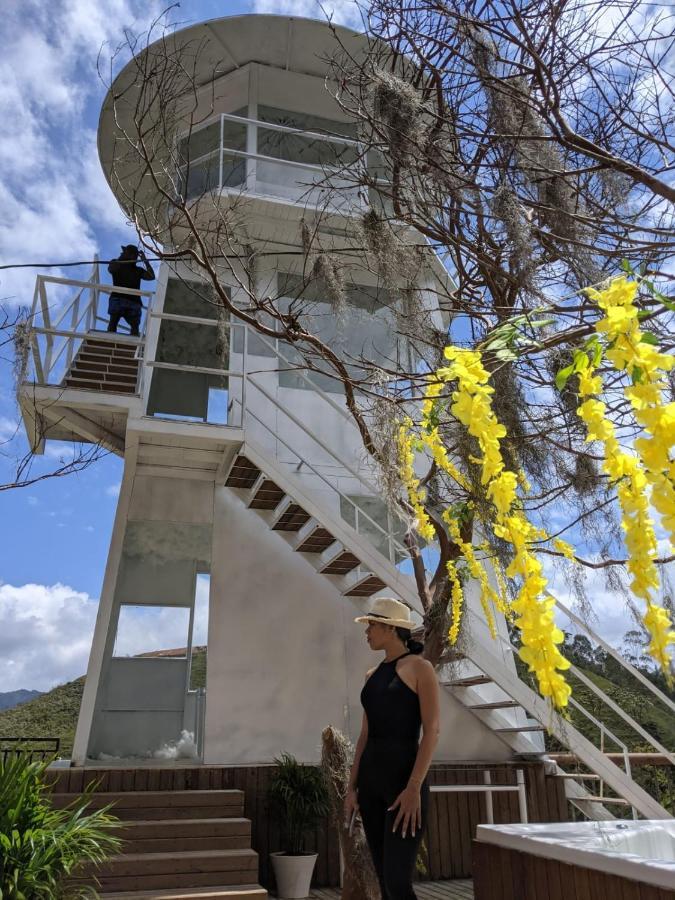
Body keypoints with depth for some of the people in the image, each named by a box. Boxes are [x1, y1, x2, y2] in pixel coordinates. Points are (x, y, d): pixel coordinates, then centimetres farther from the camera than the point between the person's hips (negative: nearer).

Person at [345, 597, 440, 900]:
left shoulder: (418, 667, -6)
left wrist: (414, 787, -20)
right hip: (370, 779, 7)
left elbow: (431, 730, -12)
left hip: (403, 776, -7)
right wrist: (352, 786, 9)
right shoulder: (372, 675, 13)